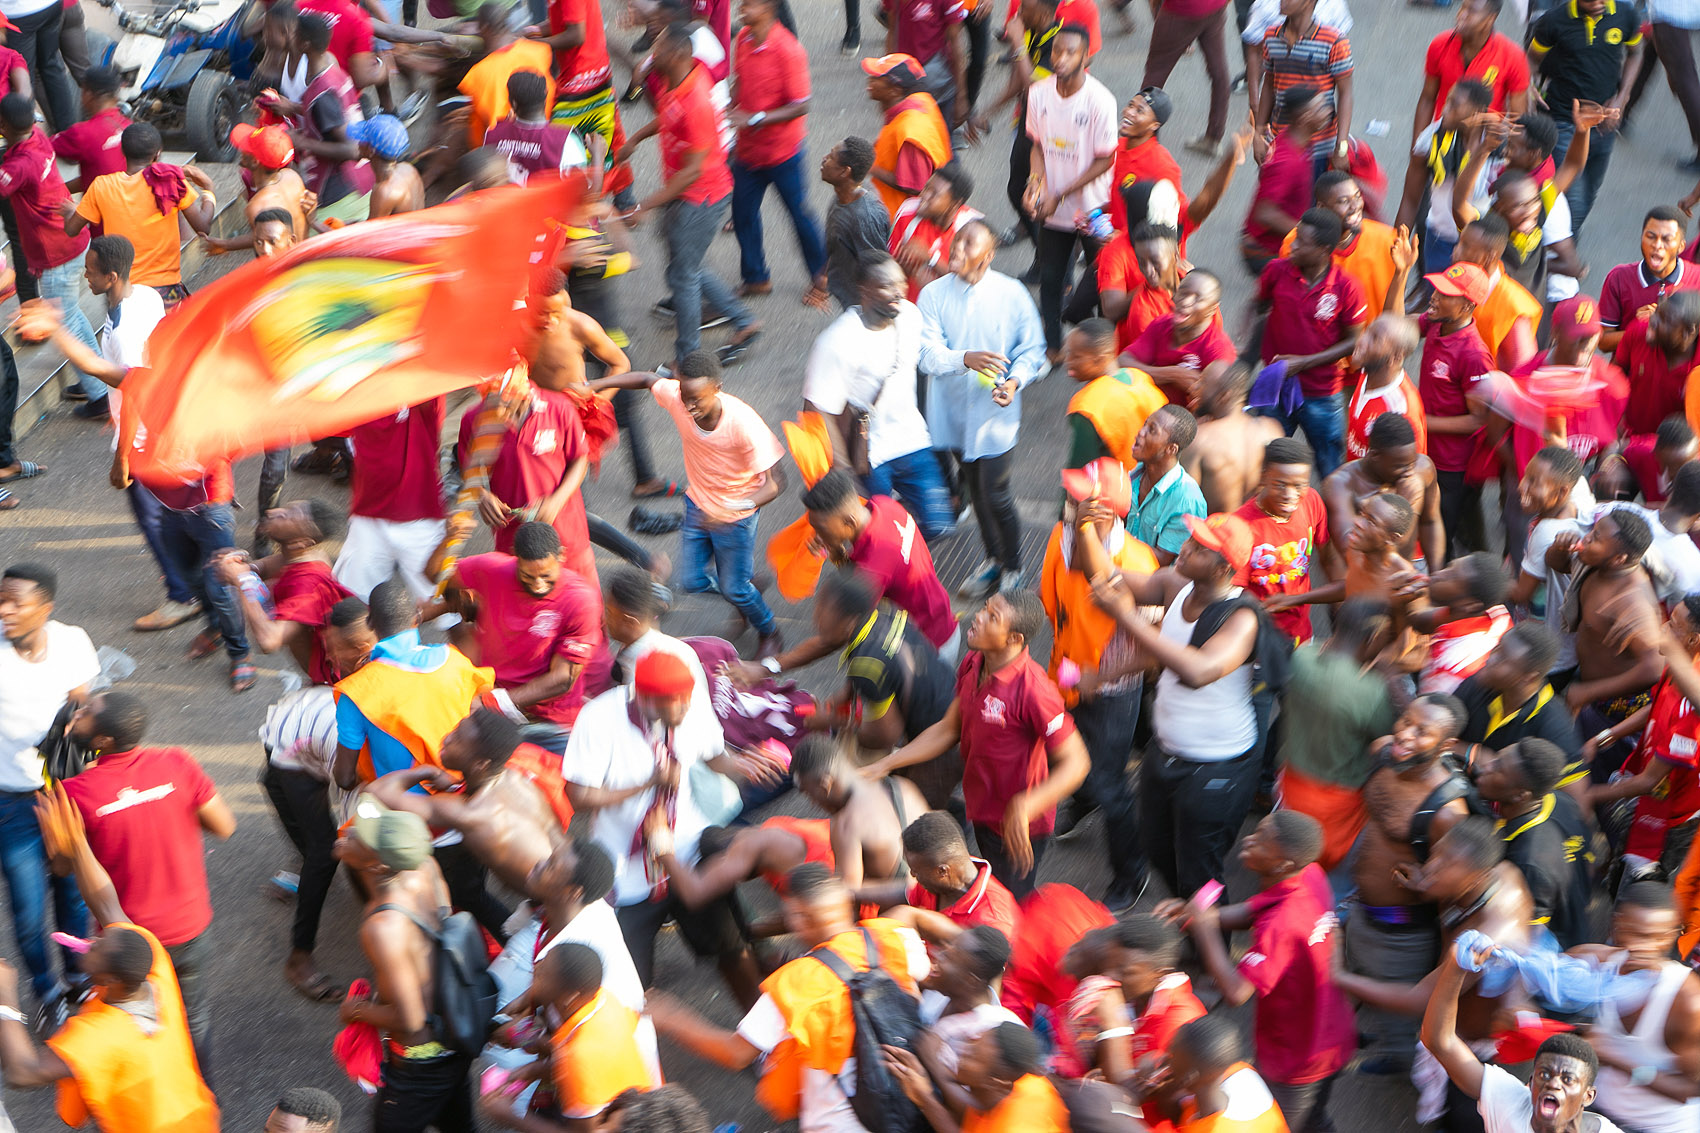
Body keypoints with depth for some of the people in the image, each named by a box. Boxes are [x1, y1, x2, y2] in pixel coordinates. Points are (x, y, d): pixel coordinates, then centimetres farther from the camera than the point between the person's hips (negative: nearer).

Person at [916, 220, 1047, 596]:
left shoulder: (1012, 294, -9)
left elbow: (1032, 349, -1)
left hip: (995, 412, -3)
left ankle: (1013, 569, 19)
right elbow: (928, 353, -17)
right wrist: (966, 359, -36)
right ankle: (993, 561, 40)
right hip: (954, 411, 3)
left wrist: (1015, 380, -21)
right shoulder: (934, 294, -7)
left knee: (998, 497, -4)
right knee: (976, 492, 19)